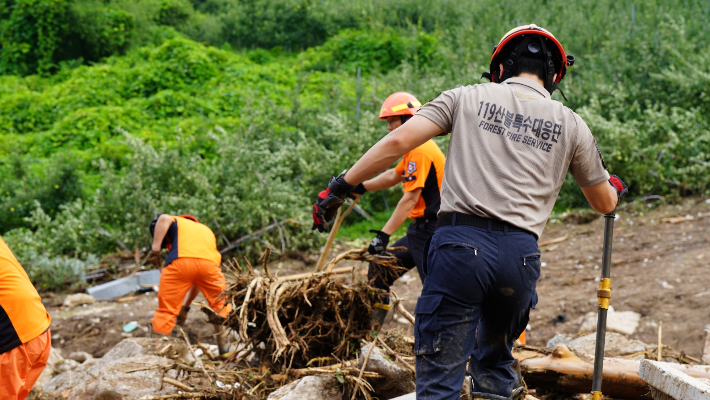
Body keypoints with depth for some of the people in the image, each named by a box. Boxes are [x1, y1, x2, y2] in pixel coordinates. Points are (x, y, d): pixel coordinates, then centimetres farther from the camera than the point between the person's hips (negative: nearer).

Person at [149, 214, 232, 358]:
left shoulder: (175, 222, 30)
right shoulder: (206, 230, 40)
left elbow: (163, 219, 0)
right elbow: (199, 279, 41)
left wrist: (156, 247, 2)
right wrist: (186, 306, 45)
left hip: (180, 262, -4)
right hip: (209, 262, 4)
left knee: (166, 309, 9)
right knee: (221, 305, 25)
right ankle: (226, 349, 29)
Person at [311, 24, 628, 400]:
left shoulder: (467, 97, 12)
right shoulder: (570, 124, 16)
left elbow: (398, 141, 1)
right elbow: (604, 203, 28)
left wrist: (340, 186, 8)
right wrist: (615, 186, 52)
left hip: (459, 243, -2)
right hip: (520, 253, 2)